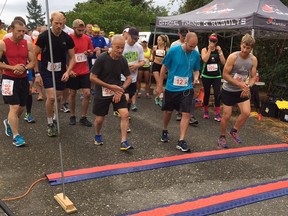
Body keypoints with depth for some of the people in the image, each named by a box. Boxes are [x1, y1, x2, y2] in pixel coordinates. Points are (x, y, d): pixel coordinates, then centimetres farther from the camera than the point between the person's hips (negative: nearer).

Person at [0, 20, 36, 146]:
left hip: (23, 79, 5)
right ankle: (16, 136, -2)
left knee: (21, 107, 14)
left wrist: (24, 68, -16)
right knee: (14, 107, -11)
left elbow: (32, 62, 4)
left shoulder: (28, 44, 2)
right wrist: (12, 67, -19)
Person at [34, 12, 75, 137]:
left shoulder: (67, 38, -4)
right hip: (47, 71, -3)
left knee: (58, 98, 9)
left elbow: (72, 58, 2)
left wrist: (67, 72, -14)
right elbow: (34, 55, -4)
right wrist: (37, 74, -9)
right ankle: (49, 124, 3)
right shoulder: (44, 36, -11)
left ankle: (54, 120, 32)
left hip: (61, 72, 3)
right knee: (51, 97, -16)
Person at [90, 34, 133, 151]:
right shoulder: (101, 58, -18)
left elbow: (129, 78, 3)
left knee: (125, 114, -13)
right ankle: (97, 136, 37)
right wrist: (110, 86, -19)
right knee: (99, 119, 6)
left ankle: (123, 142, -5)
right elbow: (92, 77, -15)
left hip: (117, 91, 3)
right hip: (102, 92, -3)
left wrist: (121, 89, -15)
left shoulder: (123, 60, -7)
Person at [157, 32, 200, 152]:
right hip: (171, 88, -1)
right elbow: (164, 67, -3)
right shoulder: (174, 50, -12)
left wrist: (196, 78, -12)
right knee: (168, 111, 15)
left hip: (187, 89, 1)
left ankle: (181, 141, 0)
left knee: (186, 114, -8)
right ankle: (165, 131, 41)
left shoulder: (196, 54, -4)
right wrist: (160, 85, 0)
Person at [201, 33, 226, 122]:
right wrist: (210, 49, -15)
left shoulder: (218, 50, 4)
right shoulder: (204, 49, -1)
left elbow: (223, 62, -3)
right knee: (206, 94, 10)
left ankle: (217, 114, -3)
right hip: (206, 76, -1)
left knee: (217, 94, -7)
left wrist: (220, 51, -9)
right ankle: (206, 111, 27)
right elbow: (204, 59, -19)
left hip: (217, 76, 1)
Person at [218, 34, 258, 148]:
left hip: (242, 91, 4)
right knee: (227, 115, 1)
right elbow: (225, 75, -19)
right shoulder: (233, 57, -20)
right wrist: (240, 84, -24)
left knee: (246, 112, -8)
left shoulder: (253, 59, -6)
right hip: (228, 90, -4)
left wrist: (248, 86, -21)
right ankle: (222, 137, 24)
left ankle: (234, 131, 18)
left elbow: (253, 77, 0)